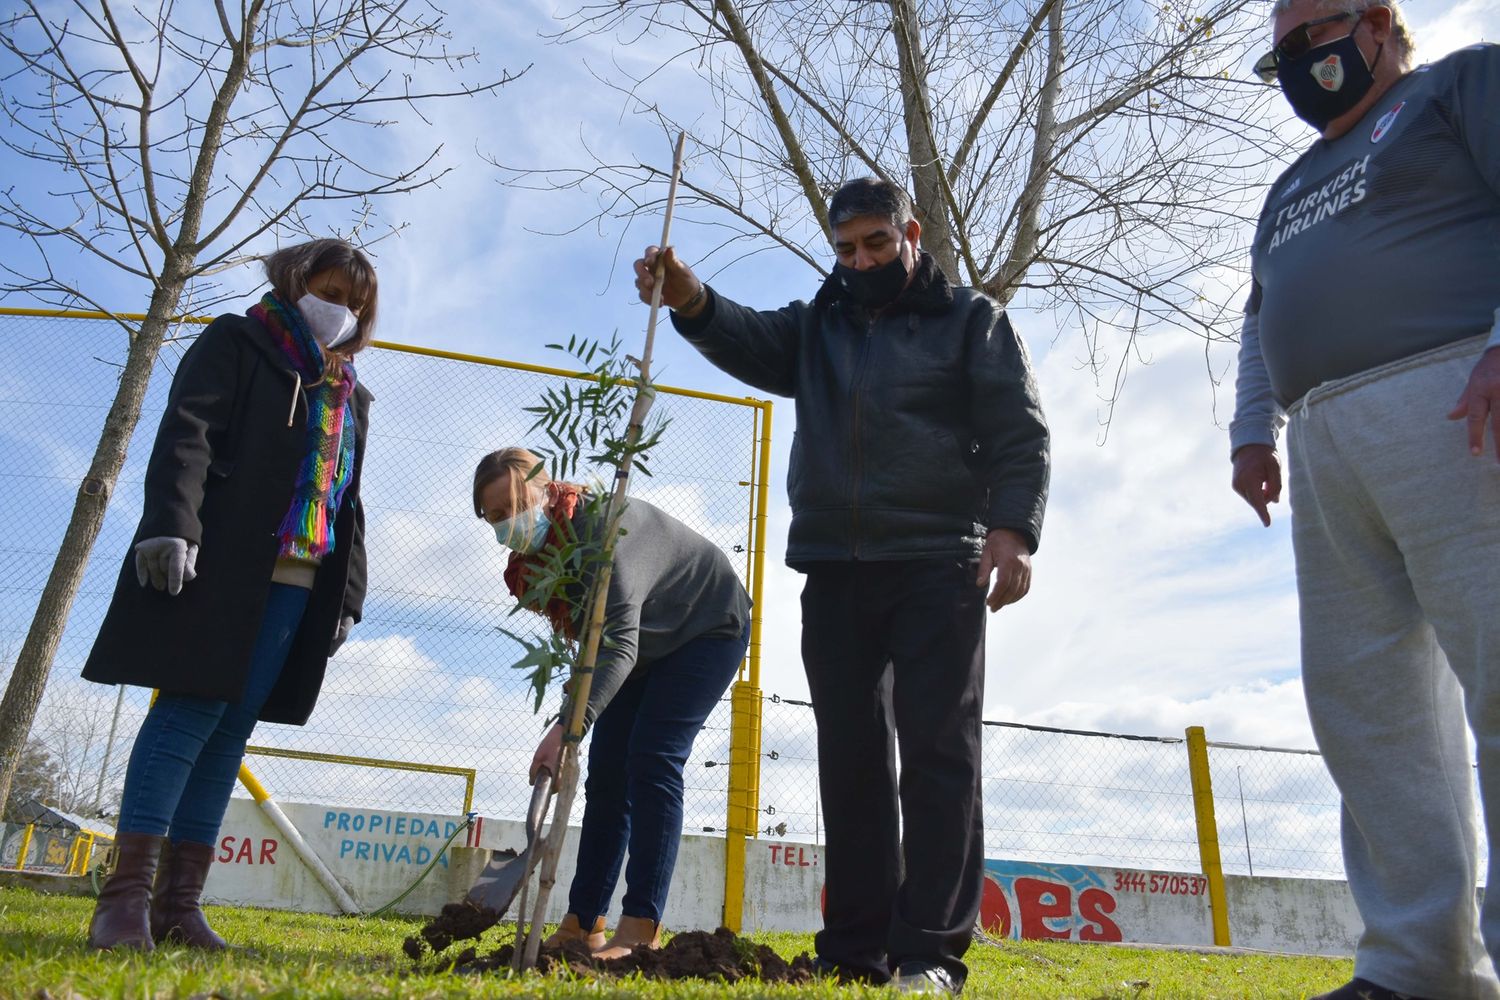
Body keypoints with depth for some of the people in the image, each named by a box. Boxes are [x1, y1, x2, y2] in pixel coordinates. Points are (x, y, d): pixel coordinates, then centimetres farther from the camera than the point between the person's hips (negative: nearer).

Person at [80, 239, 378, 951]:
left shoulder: (351, 397, 25)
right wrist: (171, 524, -22)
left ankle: (179, 903, 5)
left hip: (299, 583, 5)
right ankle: (125, 896, -5)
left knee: (231, 729, 2)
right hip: (218, 563, -5)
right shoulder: (238, 343, 8)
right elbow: (187, 434, -7)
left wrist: (347, 594, 15)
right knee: (192, 710, -11)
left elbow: (348, 501, 24)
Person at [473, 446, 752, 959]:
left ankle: (641, 927, -15)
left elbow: (619, 643, -46)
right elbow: (596, 640, 6)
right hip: (646, 644, 8)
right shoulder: (536, 552, -8)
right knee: (607, 772, 2)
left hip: (708, 628, -8)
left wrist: (568, 727, -57)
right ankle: (582, 923, 6)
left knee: (652, 759, -19)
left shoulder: (602, 527, -35)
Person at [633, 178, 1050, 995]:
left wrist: (1012, 528, -17)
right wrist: (690, 301, -21)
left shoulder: (971, 319, 9)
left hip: (937, 565, -4)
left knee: (937, 750, -5)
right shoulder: (817, 325, 19)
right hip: (834, 568, 4)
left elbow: (1019, 433, -1)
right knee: (850, 758, 5)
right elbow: (749, 343, 0)